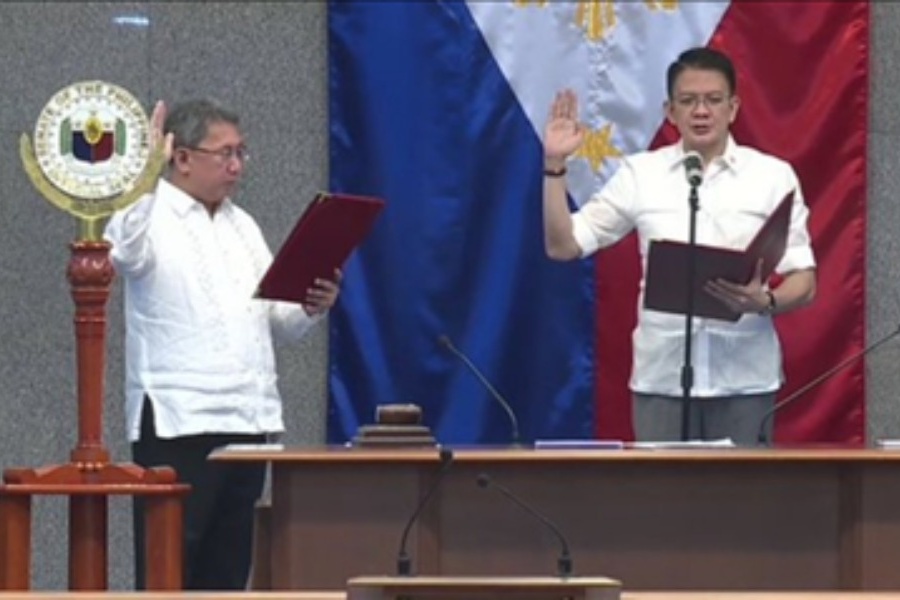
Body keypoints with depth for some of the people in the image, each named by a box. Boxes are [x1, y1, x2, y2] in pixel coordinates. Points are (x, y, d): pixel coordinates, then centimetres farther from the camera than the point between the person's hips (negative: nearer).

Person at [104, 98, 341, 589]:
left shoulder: (242, 225, 18)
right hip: (177, 423, -7)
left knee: (227, 568, 8)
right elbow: (126, 254, -27)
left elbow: (280, 321, 17)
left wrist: (312, 306, -4)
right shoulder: (150, 216, -2)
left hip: (248, 420, 7)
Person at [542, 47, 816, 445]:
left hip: (745, 378, 0)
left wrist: (764, 302, -20)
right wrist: (554, 165, -7)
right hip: (662, 377, 0)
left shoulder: (772, 176, 3)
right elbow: (562, 246, 4)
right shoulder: (639, 174, 6)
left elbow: (803, 282, 1)